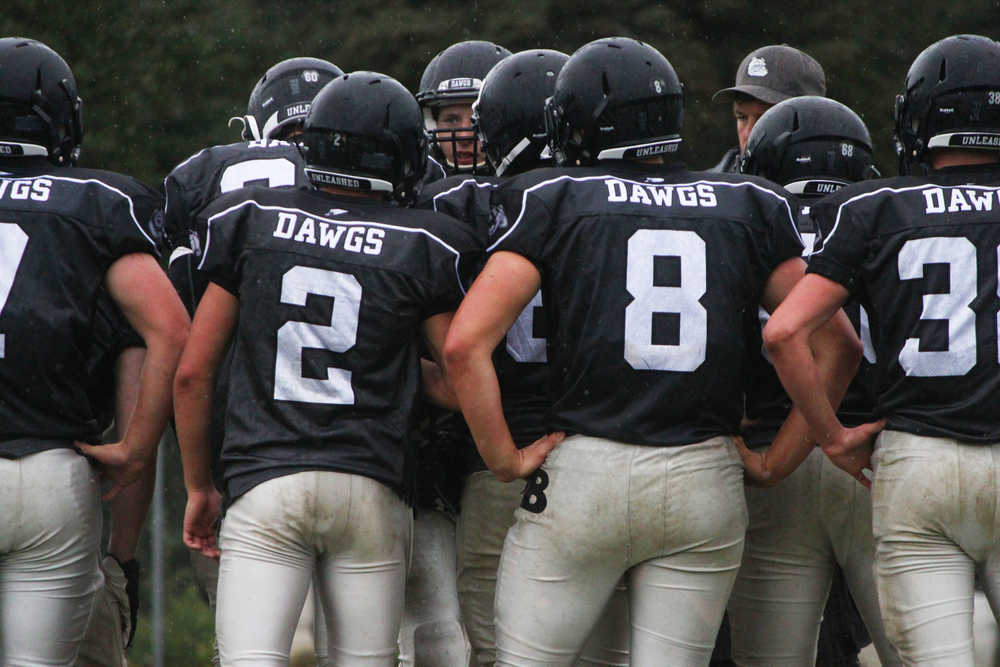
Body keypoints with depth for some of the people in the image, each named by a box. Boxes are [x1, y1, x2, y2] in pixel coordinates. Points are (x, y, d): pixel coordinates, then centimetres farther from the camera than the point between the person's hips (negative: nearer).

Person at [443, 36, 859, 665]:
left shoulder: (554, 201, 2)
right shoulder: (749, 208, 9)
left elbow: (465, 344, -7)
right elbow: (836, 345, 7)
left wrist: (506, 459, 0)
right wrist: (777, 463, 11)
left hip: (584, 473, -2)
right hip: (706, 483, 2)